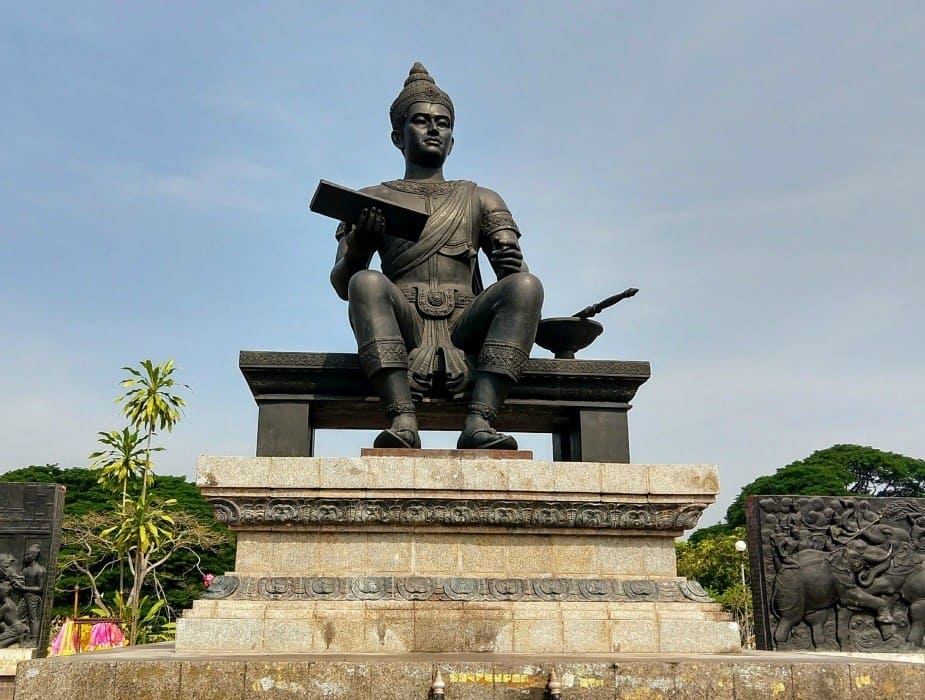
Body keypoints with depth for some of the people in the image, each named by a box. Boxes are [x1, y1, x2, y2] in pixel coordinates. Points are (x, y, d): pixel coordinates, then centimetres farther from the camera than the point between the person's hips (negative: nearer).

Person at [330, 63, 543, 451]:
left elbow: (516, 272, 11)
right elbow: (341, 285, 9)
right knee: (367, 283, -30)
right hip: (402, 329, -1)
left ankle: (478, 422, -38)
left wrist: (513, 265, -14)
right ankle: (402, 419, -41)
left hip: (464, 329, 2)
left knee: (526, 286, -25)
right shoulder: (372, 200, 19)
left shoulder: (481, 200, 24)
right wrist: (357, 246, -13)